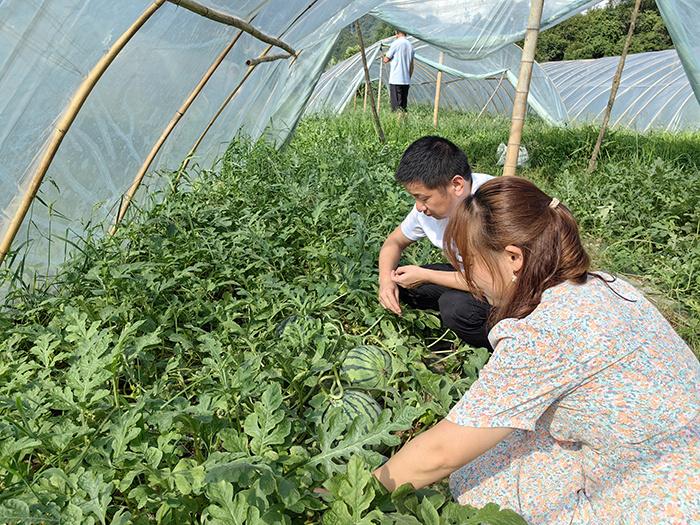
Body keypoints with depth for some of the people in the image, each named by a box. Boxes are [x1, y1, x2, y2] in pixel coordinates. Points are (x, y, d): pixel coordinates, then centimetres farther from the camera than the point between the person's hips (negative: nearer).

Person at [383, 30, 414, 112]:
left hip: (396, 80, -6)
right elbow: (411, 65, 16)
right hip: (406, 80, 6)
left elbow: (386, 60, -3)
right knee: (403, 104, 9)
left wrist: (384, 58, 19)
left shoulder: (396, 43, -6)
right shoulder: (410, 45, 13)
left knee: (396, 105, -7)